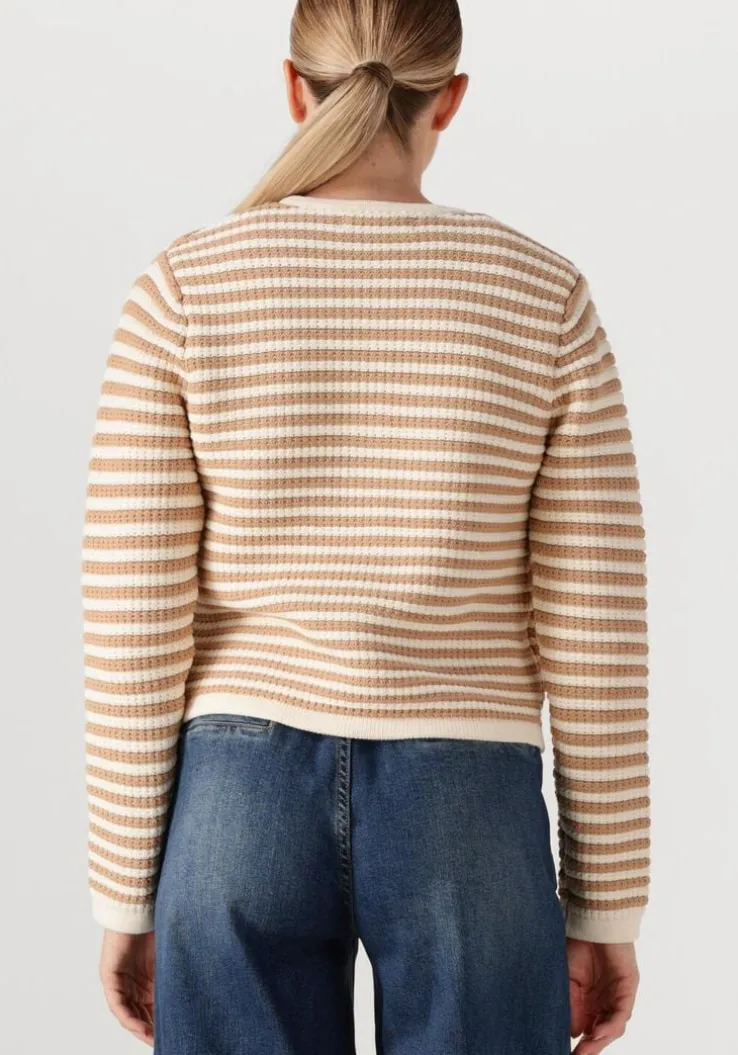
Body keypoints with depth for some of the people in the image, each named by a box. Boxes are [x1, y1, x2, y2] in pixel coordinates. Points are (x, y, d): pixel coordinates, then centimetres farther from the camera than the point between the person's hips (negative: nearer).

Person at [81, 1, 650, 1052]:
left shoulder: (183, 289, -6)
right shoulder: (547, 300, -5)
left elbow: (132, 624, -7)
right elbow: (595, 639, -5)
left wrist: (125, 893, 5)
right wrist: (608, 908, 5)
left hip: (242, 809, 1)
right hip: (466, 823, 0)